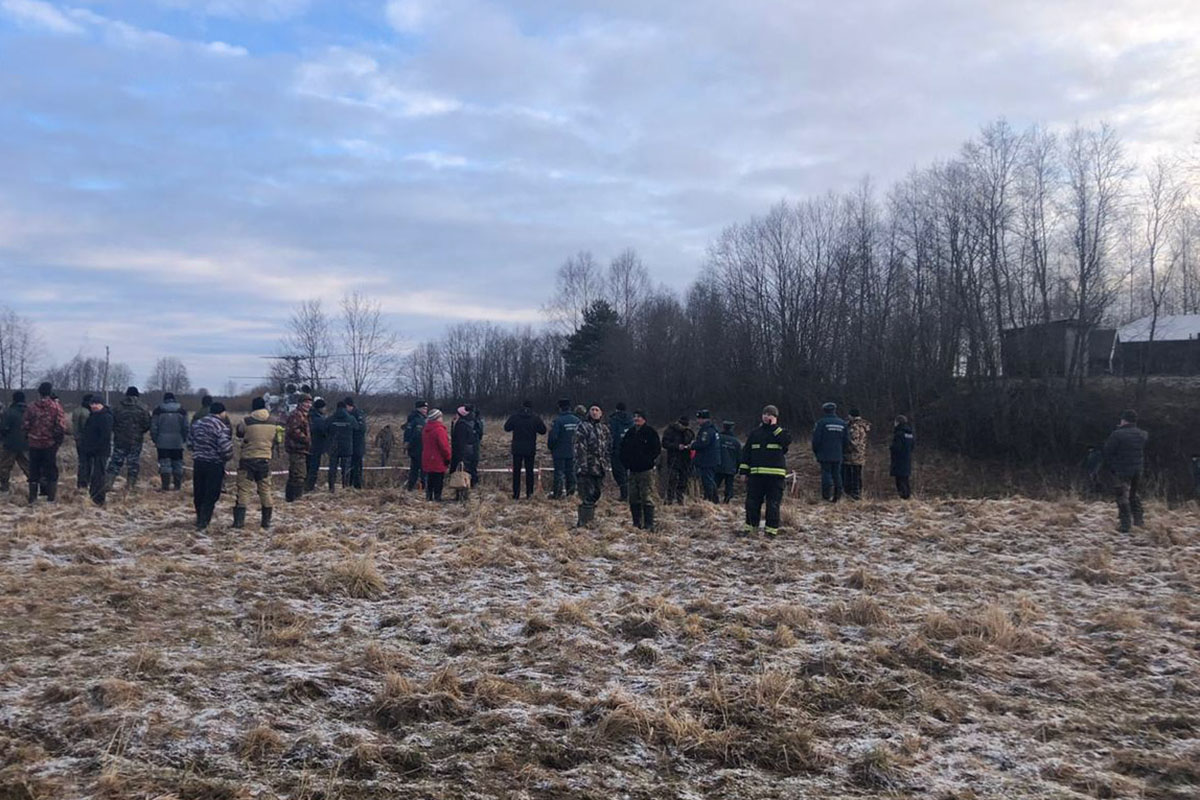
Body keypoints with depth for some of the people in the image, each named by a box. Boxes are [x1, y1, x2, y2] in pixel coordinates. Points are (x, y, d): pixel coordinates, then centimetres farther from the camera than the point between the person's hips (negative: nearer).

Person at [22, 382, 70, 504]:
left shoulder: (33, 408, -4)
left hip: (34, 443, 2)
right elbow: (62, 425, -15)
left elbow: (25, 424, -1)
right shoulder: (56, 407, -11)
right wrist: (59, 438, 1)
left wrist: (28, 436, 15)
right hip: (50, 443, -2)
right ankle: (51, 496, 8)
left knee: (34, 470, 12)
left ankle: (32, 497, 15)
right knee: (51, 469, 8)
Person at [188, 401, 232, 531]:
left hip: (198, 462, 6)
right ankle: (203, 522, -1)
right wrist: (228, 456, 0)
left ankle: (200, 519, 30)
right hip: (214, 464, -6)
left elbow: (189, 444, 10)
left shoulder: (197, 423, 6)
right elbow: (226, 450, -21)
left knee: (199, 493, 17)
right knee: (211, 495, 2)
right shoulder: (221, 427, -15)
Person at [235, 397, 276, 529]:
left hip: (247, 459, -3)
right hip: (265, 459, 3)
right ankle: (266, 521, 14)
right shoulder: (272, 423, 0)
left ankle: (239, 520, 0)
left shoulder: (246, 422, -12)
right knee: (265, 490, 11)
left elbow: (239, 435, 6)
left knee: (243, 490, 2)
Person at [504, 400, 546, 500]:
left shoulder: (515, 417, -5)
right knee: (529, 471, 9)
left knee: (516, 471, 7)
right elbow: (543, 430, -1)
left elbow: (506, 428, 4)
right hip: (530, 450, 0)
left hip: (517, 449, 0)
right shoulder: (535, 418, -6)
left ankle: (516, 494, 6)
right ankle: (529, 493, 8)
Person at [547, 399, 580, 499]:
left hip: (559, 452, -5)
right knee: (571, 471, 12)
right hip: (572, 452, 5)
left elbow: (553, 436, -15)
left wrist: (550, 447, 0)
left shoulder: (558, 420, -15)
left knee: (559, 472, 0)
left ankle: (557, 493, 3)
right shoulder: (577, 420, 2)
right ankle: (571, 492, 16)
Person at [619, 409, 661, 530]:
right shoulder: (630, 432, 13)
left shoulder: (650, 432, -4)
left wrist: (650, 461, -10)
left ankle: (649, 525, -5)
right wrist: (626, 464, 9)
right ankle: (636, 524, 17)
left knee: (647, 499, -7)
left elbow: (657, 448, -6)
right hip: (633, 470, 6)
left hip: (646, 470, -6)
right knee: (633, 499, 9)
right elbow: (621, 449, 19)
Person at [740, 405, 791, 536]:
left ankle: (771, 529, 6)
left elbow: (787, 441, -17)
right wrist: (744, 471, 7)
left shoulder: (781, 432, 6)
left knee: (773, 503, -1)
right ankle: (751, 526, 18)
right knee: (752, 502, 5)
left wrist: (774, 427, -12)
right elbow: (746, 452, 13)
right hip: (756, 474, 3)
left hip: (775, 474, -3)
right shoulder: (755, 433, 14)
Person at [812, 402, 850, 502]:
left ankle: (827, 494, -14)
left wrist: (816, 452, 6)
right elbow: (847, 441, 10)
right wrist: (842, 452, 20)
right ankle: (837, 495, 9)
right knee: (837, 474, 9)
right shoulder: (843, 423, 7)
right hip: (838, 455, 4)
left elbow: (816, 439, -7)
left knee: (826, 472, -3)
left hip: (825, 454, -4)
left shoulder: (821, 422, -7)